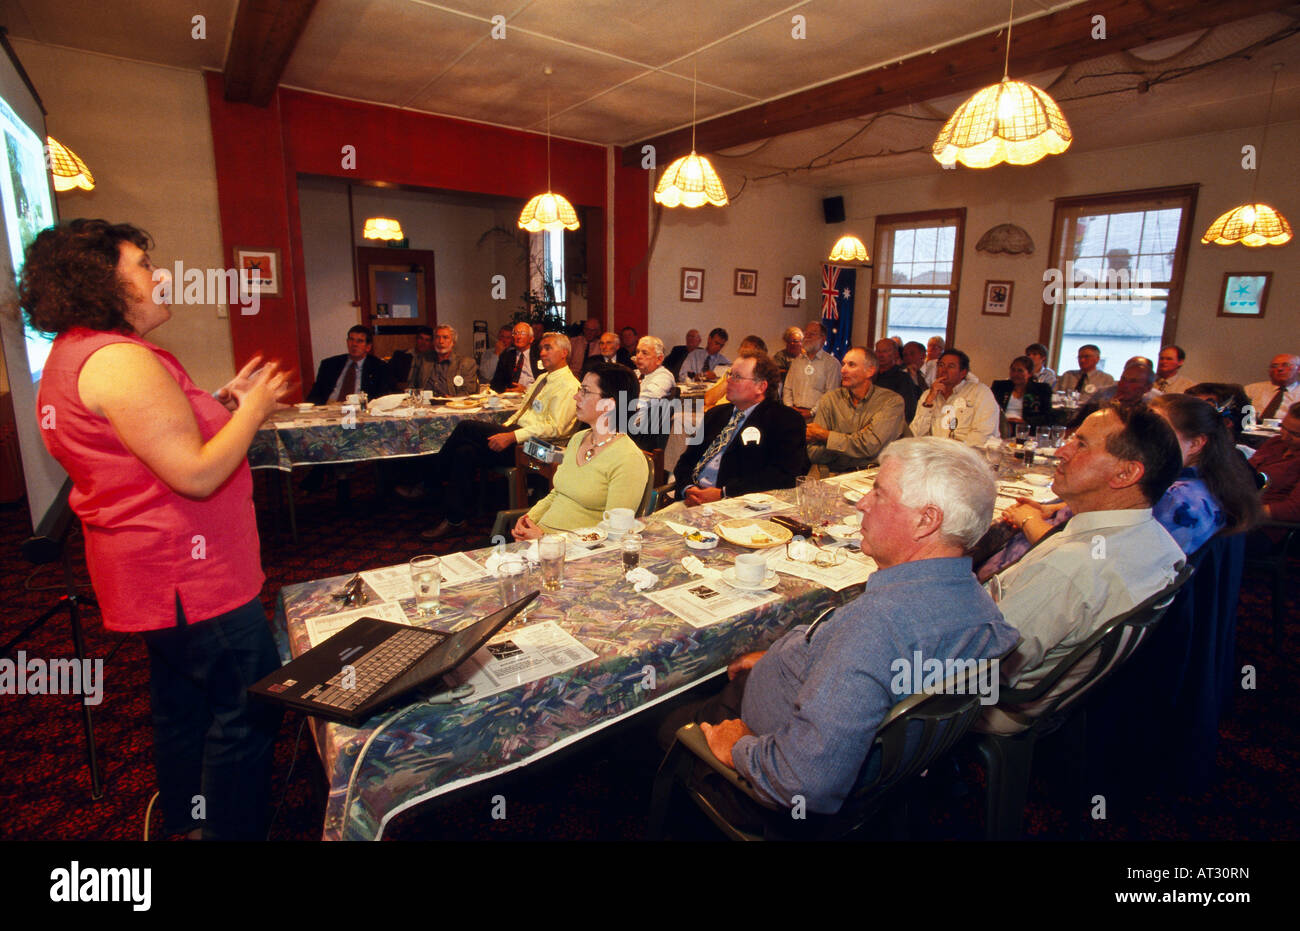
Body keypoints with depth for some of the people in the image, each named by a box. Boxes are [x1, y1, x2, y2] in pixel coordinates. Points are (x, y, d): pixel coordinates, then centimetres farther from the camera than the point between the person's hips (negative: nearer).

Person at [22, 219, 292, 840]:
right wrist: (252, 410, -14)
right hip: (192, 574, -11)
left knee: (181, 699, 24)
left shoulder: (72, 355, 14)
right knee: (247, 712, 0)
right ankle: (233, 829, 14)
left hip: (153, 572, 11)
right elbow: (195, 474, -27)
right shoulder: (119, 360, -21)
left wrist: (223, 402, 10)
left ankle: (183, 819, 42)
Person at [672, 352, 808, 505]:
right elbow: (687, 459, 18)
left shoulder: (787, 420, 1)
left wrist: (723, 493, -17)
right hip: (692, 499, 6)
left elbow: (783, 474, -12)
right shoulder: (715, 414, 22)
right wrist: (688, 488, -5)